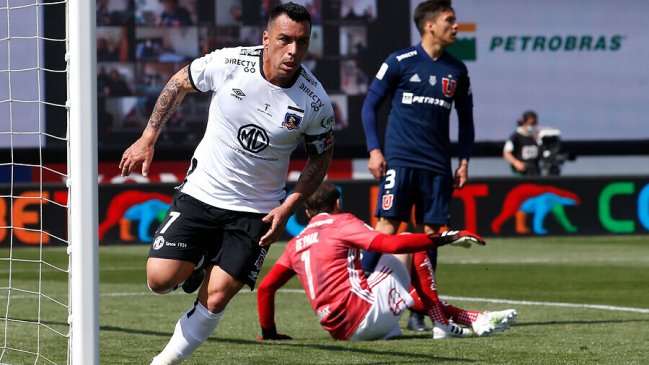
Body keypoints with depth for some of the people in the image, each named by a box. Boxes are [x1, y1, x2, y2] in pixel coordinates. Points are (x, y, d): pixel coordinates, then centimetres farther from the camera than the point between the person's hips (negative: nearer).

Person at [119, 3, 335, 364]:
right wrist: (148, 139, 4)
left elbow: (321, 157, 3)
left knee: (216, 298, -9)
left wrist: (288, 208, -8)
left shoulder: (316, 103, -14)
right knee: (160, 279, -10)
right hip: (201, 194, 1)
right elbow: (180, 83, 5)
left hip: (256, 211, 0)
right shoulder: (227, 63, -16)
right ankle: (195, 266, 26)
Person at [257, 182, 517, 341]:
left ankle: (471, 319, 22)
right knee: (410, 250, 9)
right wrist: (444, 238, -10)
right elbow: (393, 244, -13)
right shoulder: (341, 224, 0)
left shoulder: (296, 244, 19)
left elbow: (265, 287, 14)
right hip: (366, 314, -7)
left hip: (340, 331, 7)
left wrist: (269, 332, 25)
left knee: (408, 292, 31)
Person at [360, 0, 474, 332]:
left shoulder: (457, 71, 11)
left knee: (430, 233, 2)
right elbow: (370, 104, 3)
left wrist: (464, 160, 12)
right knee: (387, 228, -12)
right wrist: (374, 149, -4)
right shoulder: (400, 62, -2)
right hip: (400, 160, -4)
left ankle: (419, 311, 7)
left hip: (437, 166, 4)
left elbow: (465, 118, 20)